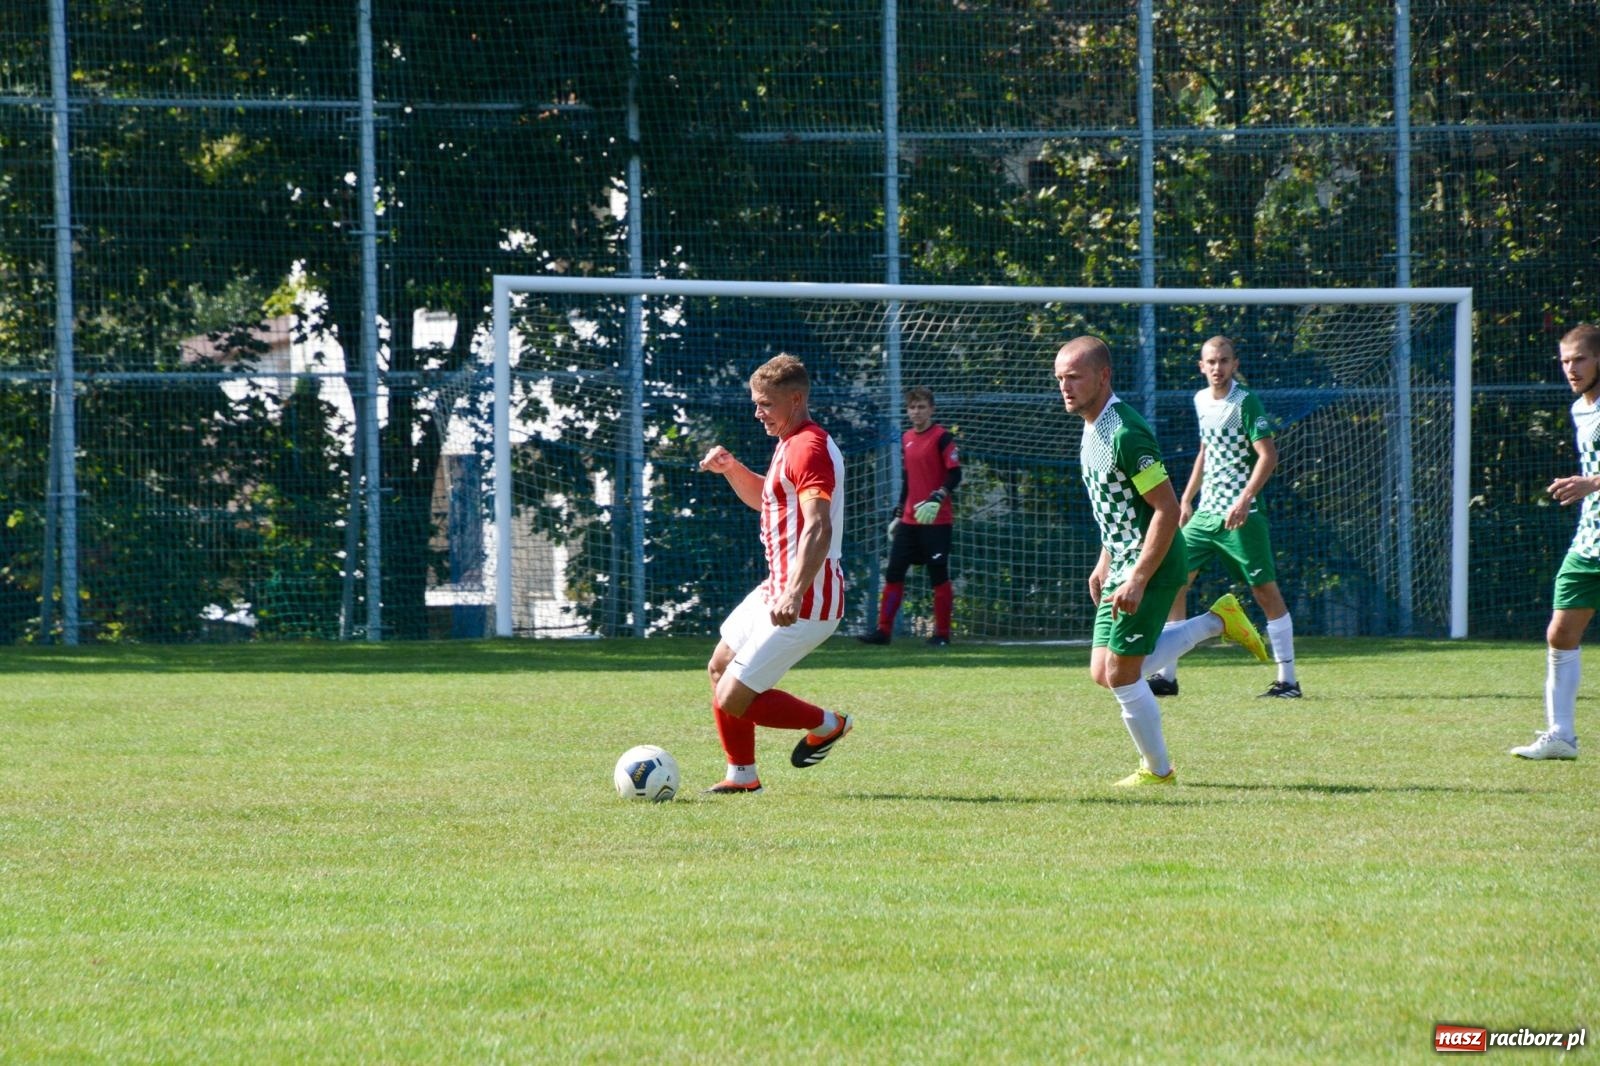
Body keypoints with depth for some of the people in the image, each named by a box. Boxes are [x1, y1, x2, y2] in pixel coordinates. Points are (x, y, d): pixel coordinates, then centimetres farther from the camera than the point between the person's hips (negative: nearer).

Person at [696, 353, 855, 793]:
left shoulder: (810, 448, -20)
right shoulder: (790, 443, 14)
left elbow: (818, 529, -34)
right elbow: (763, 497, 33)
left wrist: (795, 594, -46)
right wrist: (731, 468, 13)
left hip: (804, 604, -11)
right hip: (776, 591, 11)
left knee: (731, 699, -11)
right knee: (720, 668, 23)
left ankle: (825, 724, 8)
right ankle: (742, 775, 33)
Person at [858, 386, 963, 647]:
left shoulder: (942, 437, -7)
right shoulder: (907, 439, 14)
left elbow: (954, 475, -13)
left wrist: (937, 499, -28)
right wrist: (898, 515, 21)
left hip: (936, 520, -6)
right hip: (910, 520, 6)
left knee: (938, 576, -2)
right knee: (893, 573, 2)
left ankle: (942, 633, 6)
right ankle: (883, 630, 4)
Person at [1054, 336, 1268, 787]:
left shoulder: (1125, 433, -22)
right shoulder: (1094, 428, 9)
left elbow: (1167, 508, -25)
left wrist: (1138, 579, -26)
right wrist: (1104, 565, 20)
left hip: (1149, 569, -10)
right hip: (1122, 568, 10)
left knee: (1121, 676, -3)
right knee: (1104, 673, 12)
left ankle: (1157, 770, 15)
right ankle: (1216, 622, 21)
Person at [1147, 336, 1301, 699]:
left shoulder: (1246, 403, -11)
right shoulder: (1201, 401, 11)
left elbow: (1268, 455, -16)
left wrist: (1244, 500, -25)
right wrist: (1186, 499, 22)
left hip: (1239, 515, -7)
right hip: (1205, 512, 7)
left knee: (1265, 590, -4)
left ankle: (1287, 679, 2)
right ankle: (1167, 676, 5)